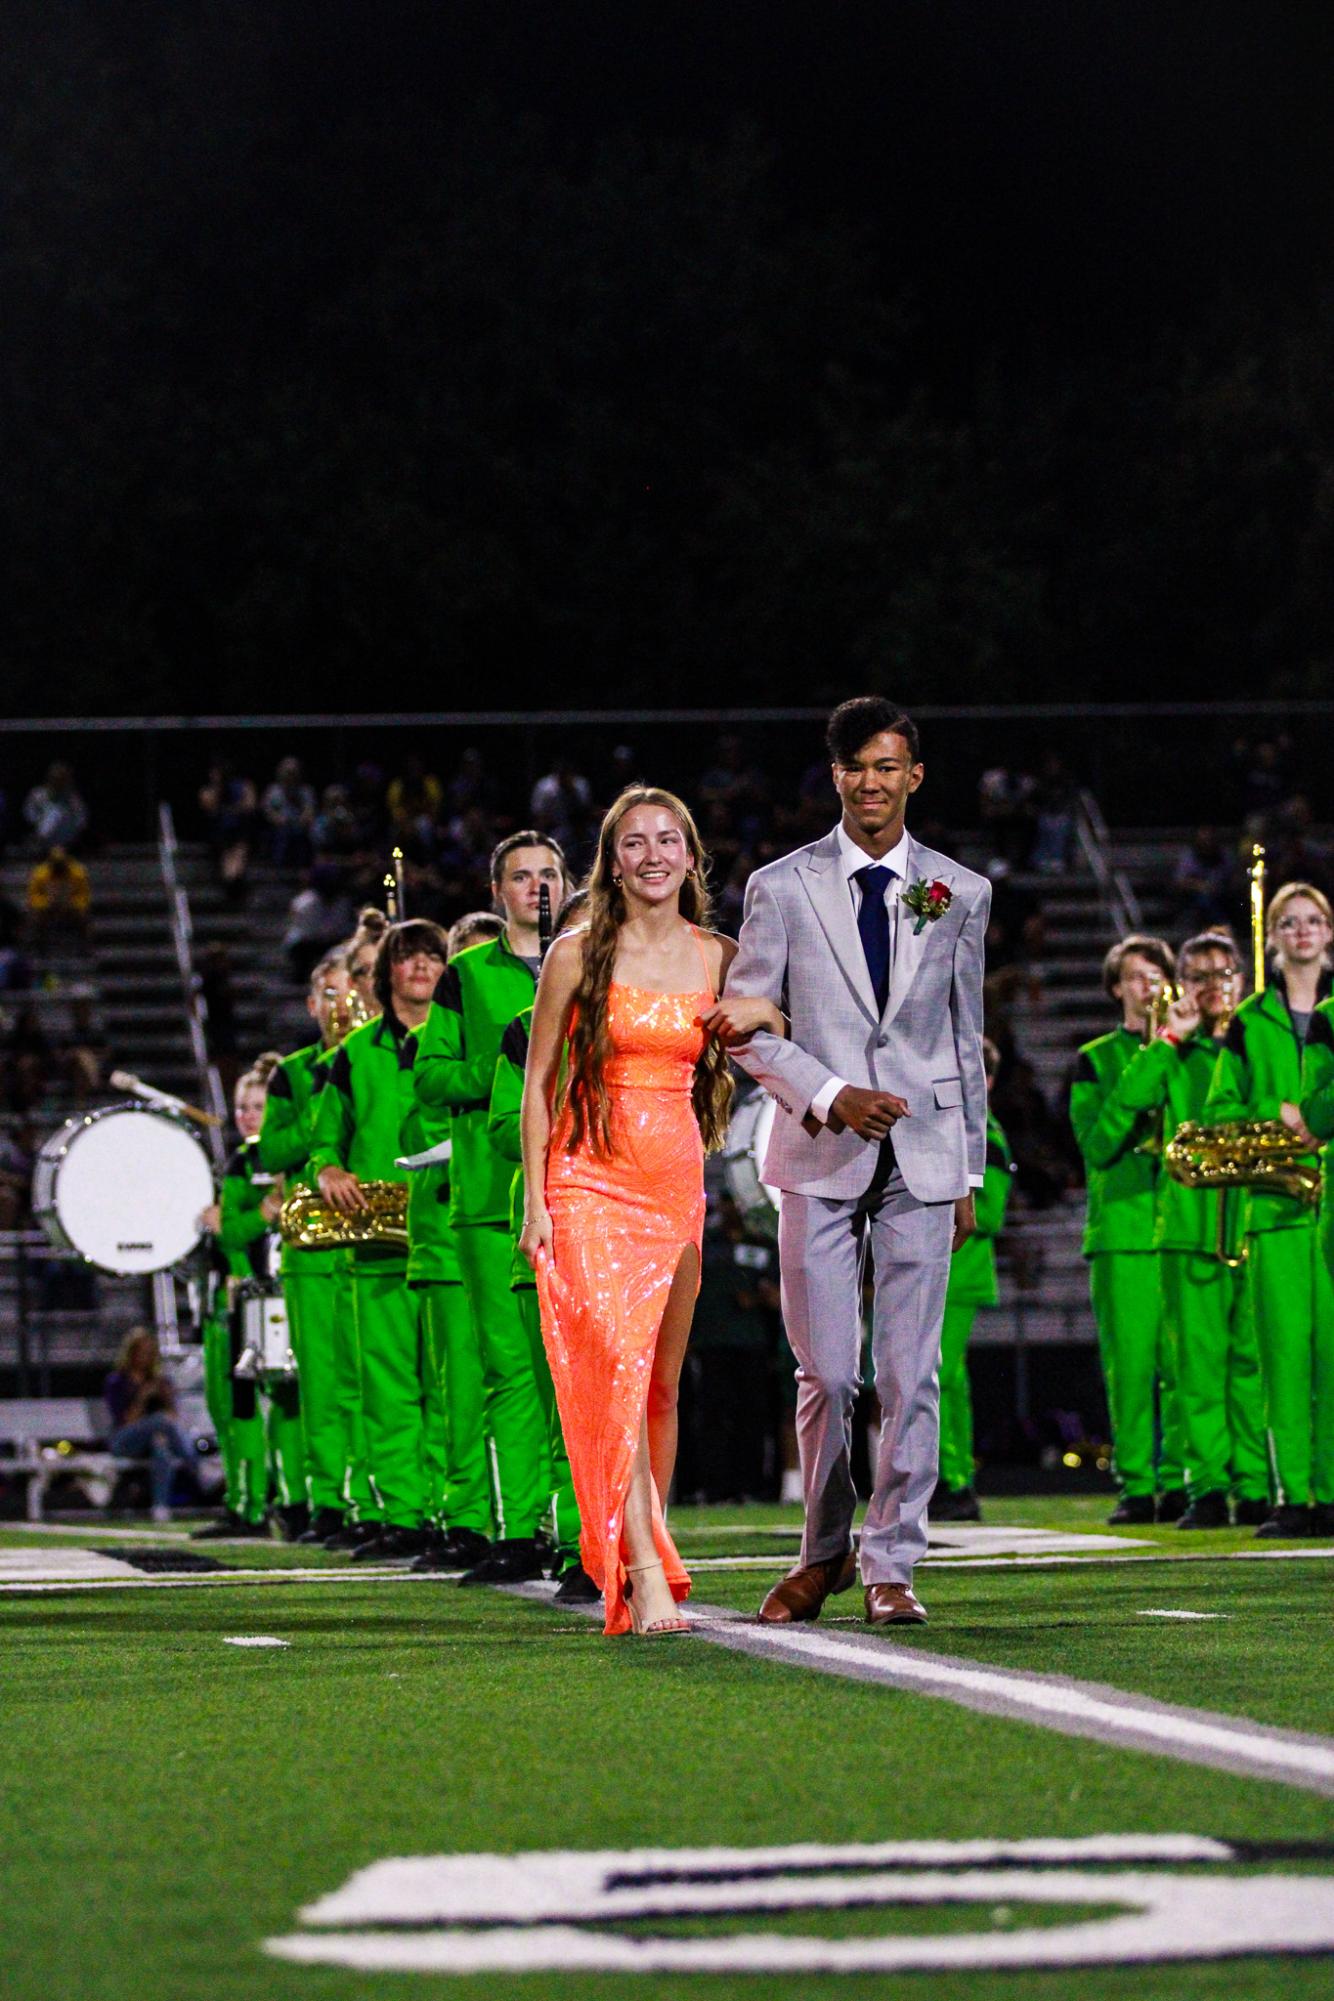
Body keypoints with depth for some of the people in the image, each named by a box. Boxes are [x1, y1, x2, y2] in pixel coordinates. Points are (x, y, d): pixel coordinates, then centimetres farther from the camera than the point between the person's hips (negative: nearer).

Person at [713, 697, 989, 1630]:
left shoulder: (961, 894, 9)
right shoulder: (781, 888, 3)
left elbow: (968, 1037, 13)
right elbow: (746, 1025, 2)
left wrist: (970, 1170, 12)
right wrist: (830, 1096, -12)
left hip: (923, 1159, 1)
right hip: (820, 1158, -1)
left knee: (911, 1376, -2)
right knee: (825, 1376, 0)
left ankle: (892, 1565, 7)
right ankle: (825, 1551, 19)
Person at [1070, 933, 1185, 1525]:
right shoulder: (1096, 1059, 12)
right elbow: (1096, 1145, -2)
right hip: (1122, 1227, -1)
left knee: (1184, 1362, -6)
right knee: (1129, 1363, -5)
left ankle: (1181, 1483, -2)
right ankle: (1135, 1485, -1)